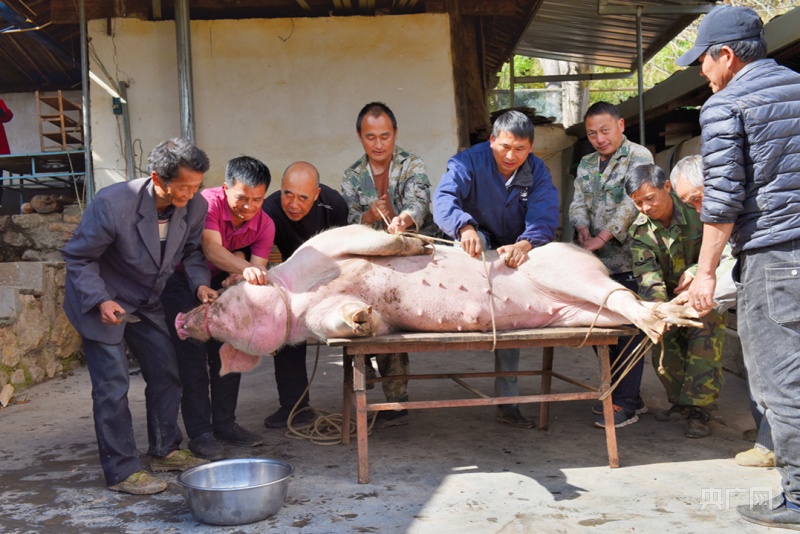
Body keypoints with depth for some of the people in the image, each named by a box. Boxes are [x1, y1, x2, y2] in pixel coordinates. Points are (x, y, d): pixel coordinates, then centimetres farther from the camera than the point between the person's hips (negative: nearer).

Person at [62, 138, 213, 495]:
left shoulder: (195, 207, -15)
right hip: (101, 301, -6)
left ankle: (164, 451, 27)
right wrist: (100, 301, -29)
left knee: (166, 374, 9)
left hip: (146, 303, 6)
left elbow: (192, 250, 4)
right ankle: (121, 471, 7)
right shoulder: (112, 204, -30)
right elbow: (78, 257, -18)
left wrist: (200, 283, -14)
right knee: (112, 386, -5)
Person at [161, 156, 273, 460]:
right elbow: (212, 250, -43)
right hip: (181, 281, -6)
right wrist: (244, 269, -61)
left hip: (219, 283, 6)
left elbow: (258, 272, -20)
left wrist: (237, 279, -42)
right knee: (193, 357, -10)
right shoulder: (208, 202, -29)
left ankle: (225, 425, 21)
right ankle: (200, 434, -4)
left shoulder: (264, 225, -13)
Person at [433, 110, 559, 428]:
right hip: (477, 248, -2)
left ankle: (506, 402, 4)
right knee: (475, 241, -36)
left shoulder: (537, 172, -9)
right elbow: (444, 199, -36)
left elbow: (545, 217, -25)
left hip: (513, 254, 2)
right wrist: (465, 228, -57)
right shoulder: (469, 162, -17)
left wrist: (525, 244, -47)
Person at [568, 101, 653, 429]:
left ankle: (626, 403, -2)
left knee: (628, 330, -7)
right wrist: (582, 229, -12)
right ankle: (619, 393, 22)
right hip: (598, 262, 7)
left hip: (628, 258, -6)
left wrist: (603, 237, -23)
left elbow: (632, 202, -15)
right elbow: (578, 202, 9)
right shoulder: (586, 164, 18)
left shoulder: (638, 156, -2)